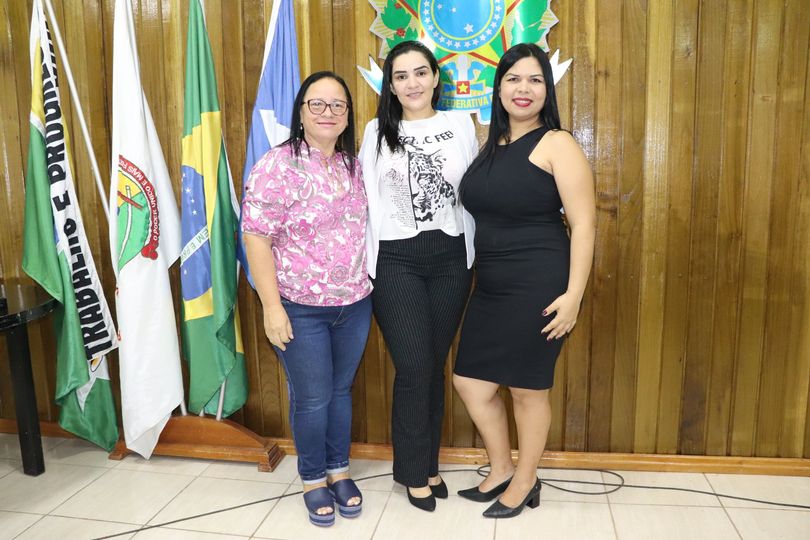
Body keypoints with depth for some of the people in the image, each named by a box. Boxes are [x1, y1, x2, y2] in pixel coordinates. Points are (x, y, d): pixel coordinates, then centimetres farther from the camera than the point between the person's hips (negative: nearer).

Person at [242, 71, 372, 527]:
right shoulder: (277, 167, -14)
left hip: (355, 303, 5)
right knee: (312, 398, 7)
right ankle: (313, 479, 30)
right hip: (300, 307, -5)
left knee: (342, 390, 17)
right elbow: (256, 238, -16)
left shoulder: (353, 164, 5)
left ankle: (339, 471, 36)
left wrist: (365, 284, 12)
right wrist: (272, 306, -17)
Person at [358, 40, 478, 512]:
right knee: (414, 369, 0)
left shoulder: (461, 125, 7)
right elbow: (368, 199, 1)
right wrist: (370, 263, -3)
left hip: (450, 258, 2)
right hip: (397, 261, -2)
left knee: (436, 365, 10)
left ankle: (430, 464, 29)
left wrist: (471, 254, 5)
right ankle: (414, 472, 21)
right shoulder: (377, 131, 4)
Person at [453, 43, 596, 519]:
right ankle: (501, 470, 34)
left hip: (538, 287, -7)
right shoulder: (491, 145, 12)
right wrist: (477, 277, 15)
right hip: (491, 287, 8)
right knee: (470, 381, 12)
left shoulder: (556, 144, -8)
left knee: (528, 389, 6)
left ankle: (525, 483, 30)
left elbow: (584, 224, -13)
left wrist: (574, 294, -18)